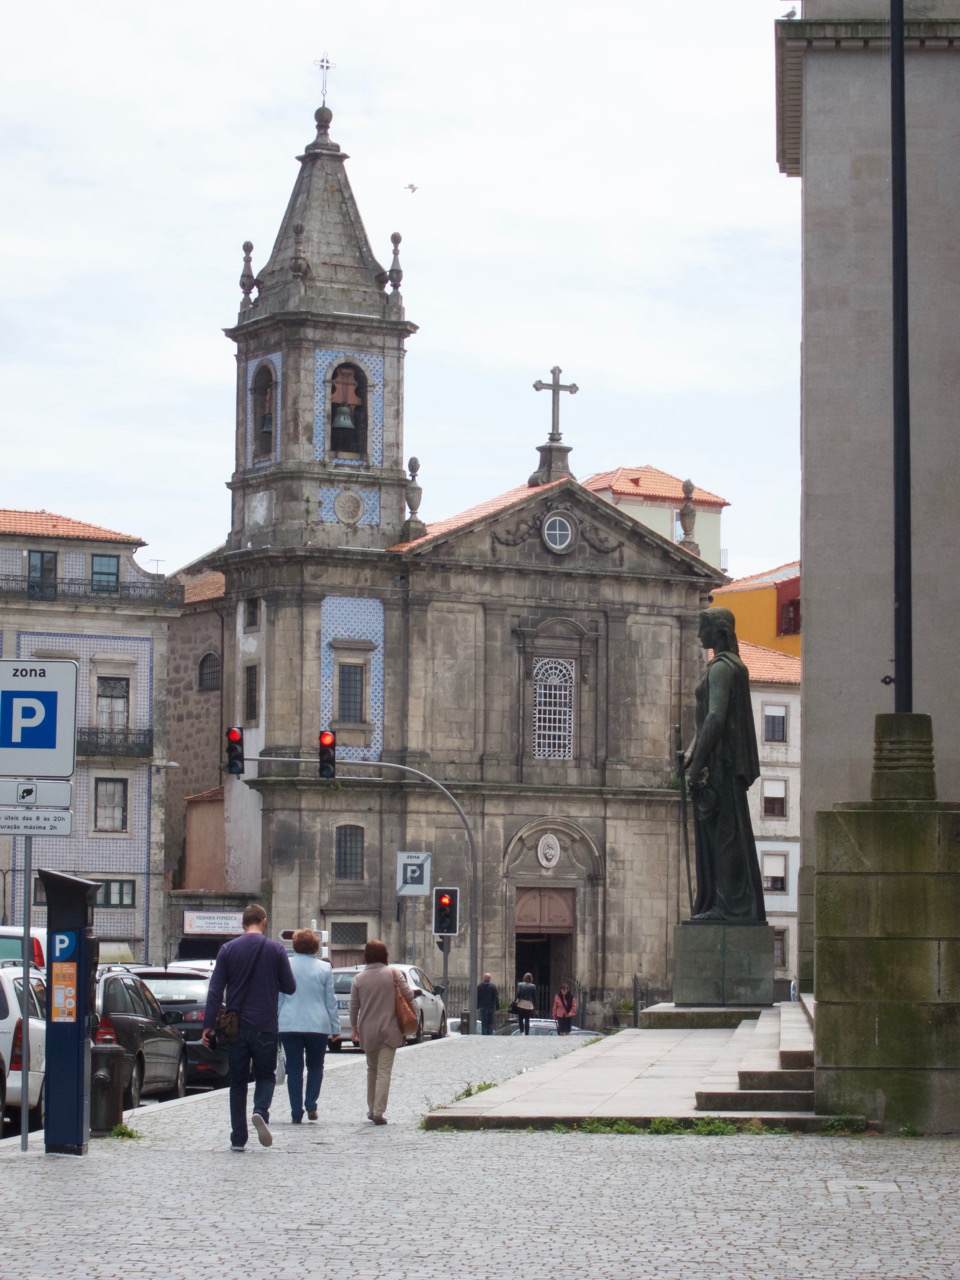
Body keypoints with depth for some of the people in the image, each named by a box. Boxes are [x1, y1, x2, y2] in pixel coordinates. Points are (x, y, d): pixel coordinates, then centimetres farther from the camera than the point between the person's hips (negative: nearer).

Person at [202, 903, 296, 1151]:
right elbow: (290, 987, 3)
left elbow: (215, 991, -1)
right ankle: (261, 1110, -18)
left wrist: (208, 1025, 1)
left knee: (237, 1081, 9)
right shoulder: (275, 950, -2)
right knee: (265, 1075, 12)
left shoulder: (228, 949, 1)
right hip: (264, 1026, -1)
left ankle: (238, 1138, 6)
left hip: (235, 1026, 1)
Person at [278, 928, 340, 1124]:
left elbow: (277, 998, 3)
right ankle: (311, 1105, 0)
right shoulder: (324, 968, 0)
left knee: (294, 1068, 4)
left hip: (289, 1025, 0)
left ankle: (297, 1113, 1)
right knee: (315, 1066, 15)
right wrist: (335, 1027, 11)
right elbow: (331, 1001, 4)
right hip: (318, 1025, 0)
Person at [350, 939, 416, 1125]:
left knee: (372, 1070, 19)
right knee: (384, 1072, -5)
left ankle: (371, 1110, 23)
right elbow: (409, 996, -7)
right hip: (389, 1030, -3)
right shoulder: (394, 975, -5)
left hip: (367, 1031, 3)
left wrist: (354, 1028, 13)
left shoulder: (359, 978, 1)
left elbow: (354, 1006, 3)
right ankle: (378, 1112, -14)